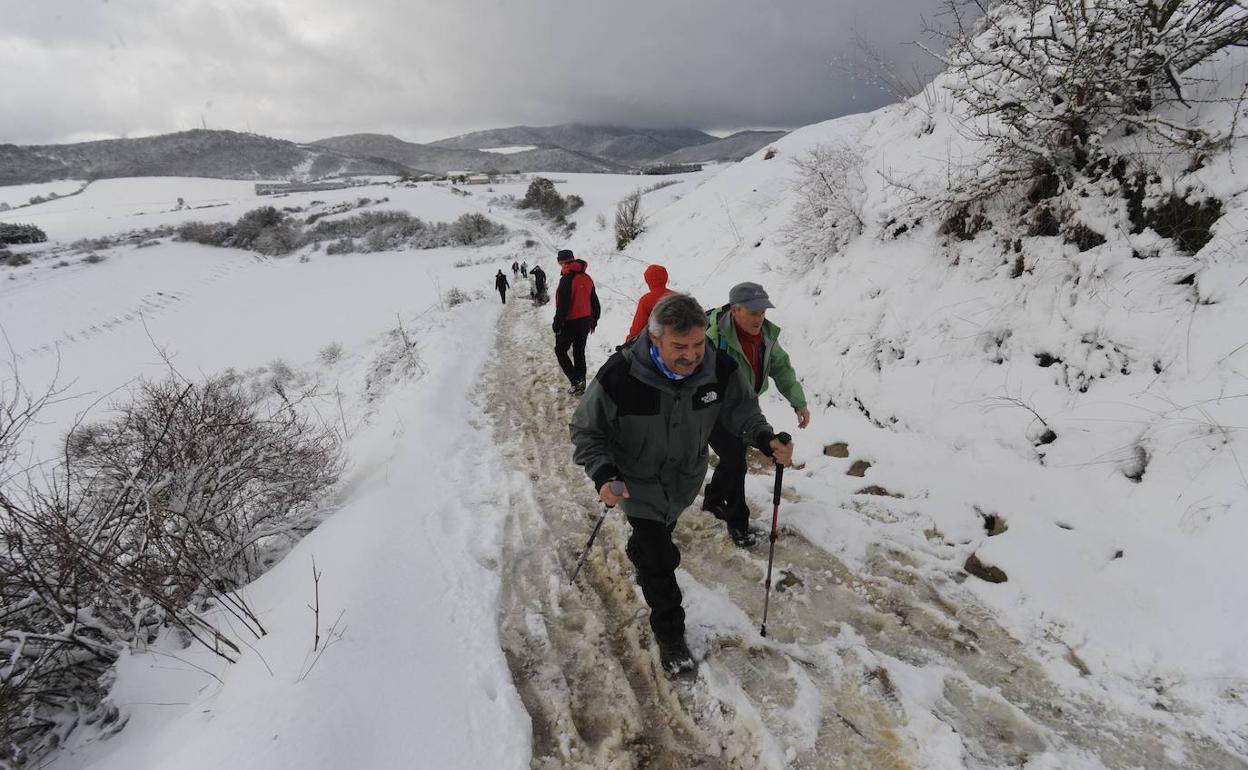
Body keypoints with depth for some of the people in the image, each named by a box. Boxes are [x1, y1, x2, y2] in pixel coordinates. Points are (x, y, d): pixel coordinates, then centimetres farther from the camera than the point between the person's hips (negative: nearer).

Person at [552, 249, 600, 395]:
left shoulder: (567, 279, -19)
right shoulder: (587, 278, 6)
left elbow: (563, 305, -22)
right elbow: (595, 302, 12)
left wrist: (557, 324, -13)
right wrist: (593, 321, 21)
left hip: (570, 323, -7)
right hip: (585, 321, 7)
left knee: (560, 351, 8)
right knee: (579, 352, 16)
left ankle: (576, 381, -3)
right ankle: (581, 383, 21)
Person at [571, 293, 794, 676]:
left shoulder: (720, 368, -25)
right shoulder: (619, 377, -36)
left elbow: (741, 409, -6)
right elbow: (586, 431, -21)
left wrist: (766, 438, -26)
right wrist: (603, 475, -36)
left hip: (686, 482, 4)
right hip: (639, 486, -4)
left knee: (659, 535, 31)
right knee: (660, 560, 3)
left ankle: (641, 559, 67)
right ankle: (669, 633, 30)